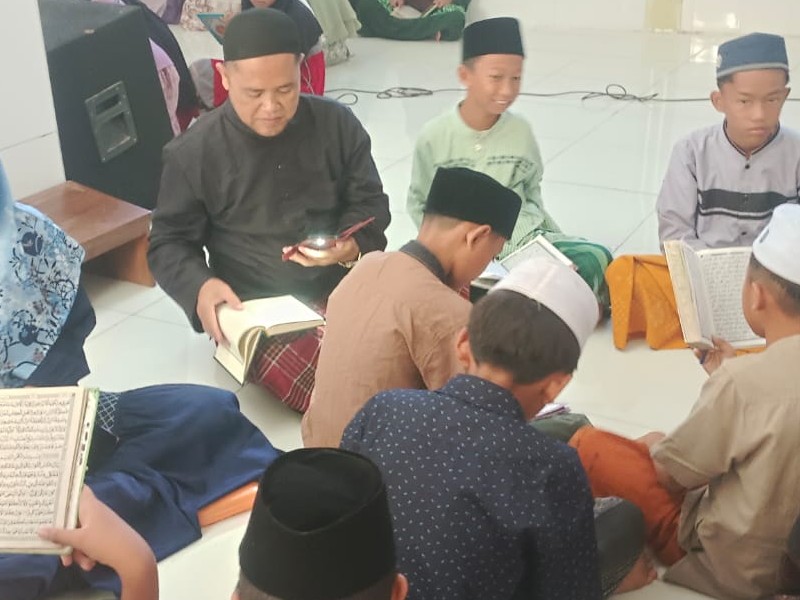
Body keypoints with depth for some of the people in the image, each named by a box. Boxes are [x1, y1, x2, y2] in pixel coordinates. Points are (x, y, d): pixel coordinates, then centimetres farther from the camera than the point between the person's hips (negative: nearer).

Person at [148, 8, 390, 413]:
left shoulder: (337, 124, 2)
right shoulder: (193, 153, -4)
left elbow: (370, 204, 9)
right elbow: (169, 243, 3)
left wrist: (353, 247, -15)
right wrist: (199, 287, -20)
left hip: (345, 287, 4)